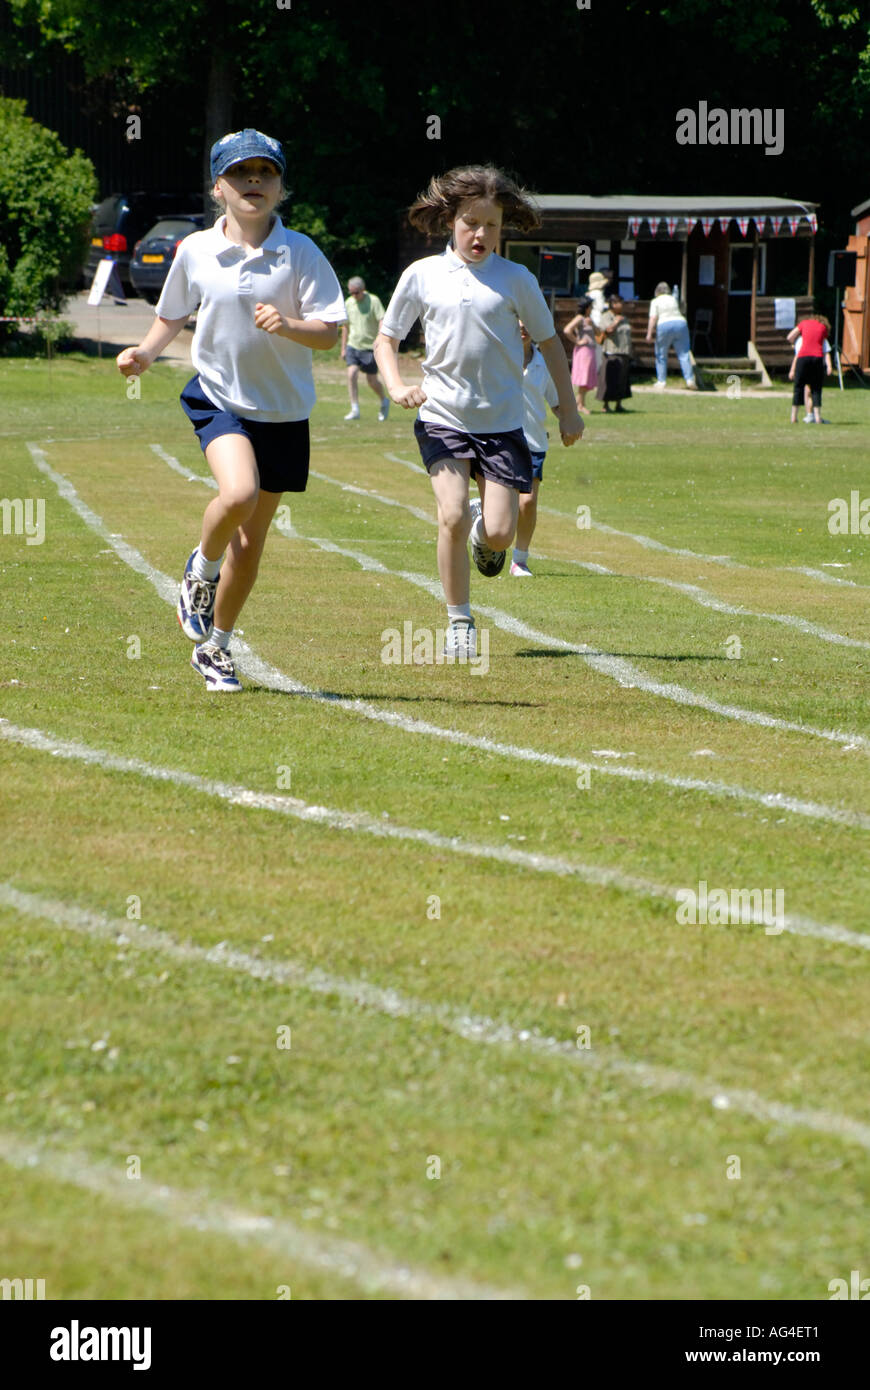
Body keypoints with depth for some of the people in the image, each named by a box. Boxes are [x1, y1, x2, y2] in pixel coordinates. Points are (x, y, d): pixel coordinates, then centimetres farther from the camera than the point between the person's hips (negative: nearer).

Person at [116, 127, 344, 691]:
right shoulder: (196, 251, -1)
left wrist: (287, 325, -27)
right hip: (219, 397, -1)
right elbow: (173, 316, 15)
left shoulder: (300, 253, -6)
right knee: (238, 493, -30)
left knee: (251, 542, 7)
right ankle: (202, 569, 2)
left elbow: (330, 331, -8)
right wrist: (146, 352, -3)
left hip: (284, 411, 1)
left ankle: (215, 647, 26)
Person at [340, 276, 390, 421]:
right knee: (351, 374, -14)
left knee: (371, 379, 2)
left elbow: (382, 322, -13)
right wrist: (343, 348, 18)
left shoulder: (373, 301, -8)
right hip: (353, 345, 4)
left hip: (370, 346, -4)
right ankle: (355, 410, -10)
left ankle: (384, 401, 30)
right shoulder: (348, 303, 7)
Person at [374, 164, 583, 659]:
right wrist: (397, 386, -9)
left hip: (503, 420, 0)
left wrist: (569, 410, 12)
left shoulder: (516, 279, 0)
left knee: (499, 532, -8)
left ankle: (485, 539, 32)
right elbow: (387, 339, 10)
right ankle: (460, 623, -3)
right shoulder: (422, 276, 1)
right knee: (453, 516, -19)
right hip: (443, 417, 0)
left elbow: (549, 341, 11)